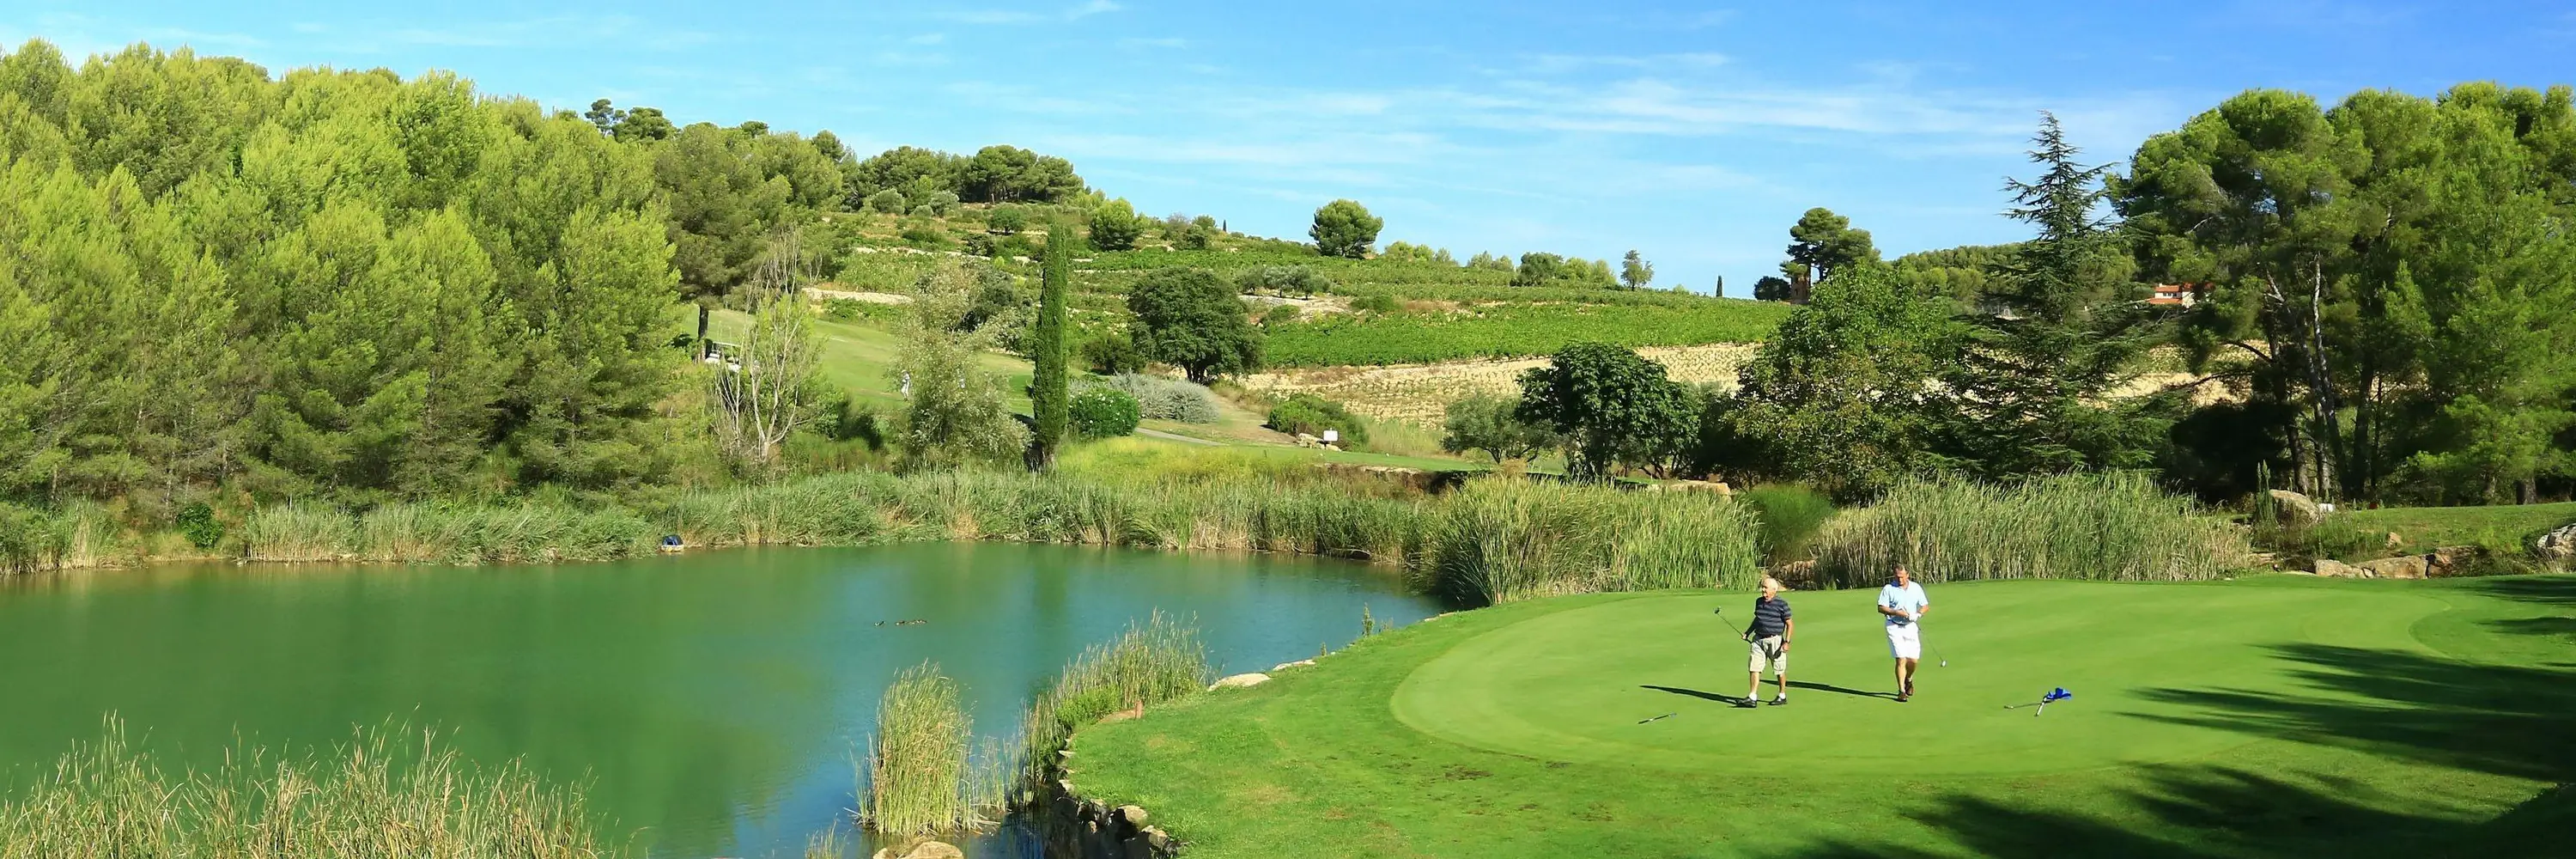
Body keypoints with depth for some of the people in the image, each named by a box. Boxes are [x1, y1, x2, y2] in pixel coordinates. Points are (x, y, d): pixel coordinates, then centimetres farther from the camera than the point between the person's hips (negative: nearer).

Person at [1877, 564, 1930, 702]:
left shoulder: (1916, 588, 7)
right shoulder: (1888, 589, -3)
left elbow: (1925, 606, 11)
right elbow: (1881, 608, -7)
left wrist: (1918, 614, -9)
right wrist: (1896, 612, -21)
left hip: (1911, 627, 3)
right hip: (1894, 627, -3)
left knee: (1913, 659, 0)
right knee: (1901, 659, -11)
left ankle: (1909, 679, 32)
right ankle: (1901, 691, -3)